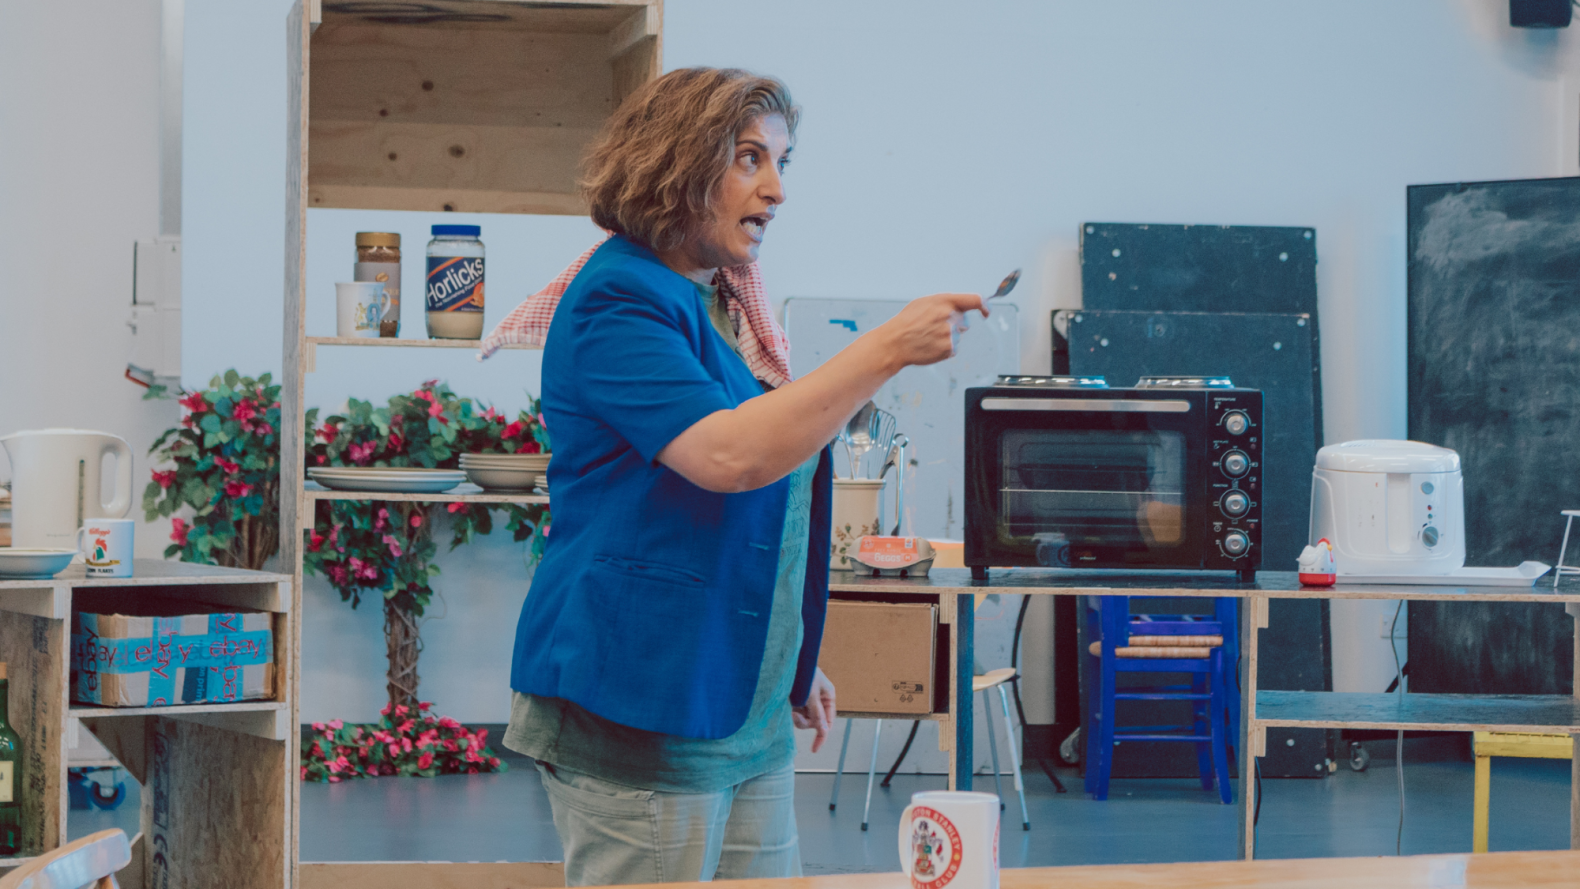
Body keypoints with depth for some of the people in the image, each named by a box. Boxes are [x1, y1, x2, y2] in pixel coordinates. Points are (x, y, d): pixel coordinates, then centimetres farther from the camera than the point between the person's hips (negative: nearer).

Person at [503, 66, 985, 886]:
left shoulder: (726, 308, 15)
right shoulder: (617, 302, -13)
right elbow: (728, 456, -28)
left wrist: (793, 663, 26)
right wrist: (889, 349, -25)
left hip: (744, 711, 9)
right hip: (640, 715, -9)